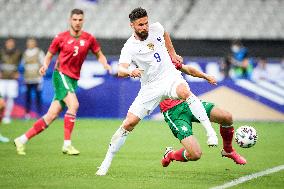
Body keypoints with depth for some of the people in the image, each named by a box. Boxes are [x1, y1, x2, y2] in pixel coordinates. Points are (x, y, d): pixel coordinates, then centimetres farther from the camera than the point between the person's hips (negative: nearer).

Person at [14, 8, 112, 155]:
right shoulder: (61, 38, -2)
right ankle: (67, 144, -17)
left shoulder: (89, 39, 5)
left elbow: (99, 55, 15)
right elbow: (49, 55, 7)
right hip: (61, 74, -4)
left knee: (52, 115, 2)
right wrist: (45, 65, -13)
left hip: (73, 79, 4)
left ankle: (22, 140, 11)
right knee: (73, 105, -25)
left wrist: (105, 64, -6)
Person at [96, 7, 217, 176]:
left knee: (185, 92, -35)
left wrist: (173, 54, 24)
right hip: (150, 87, -1)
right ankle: (107, 163, 7)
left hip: (170, 76, 1)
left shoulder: (156, 28, -3)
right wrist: (130, 71, -51)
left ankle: (211, 132, -33)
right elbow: (121, 70, -30)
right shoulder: (129, 48, -14)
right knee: (128, 123, -7)